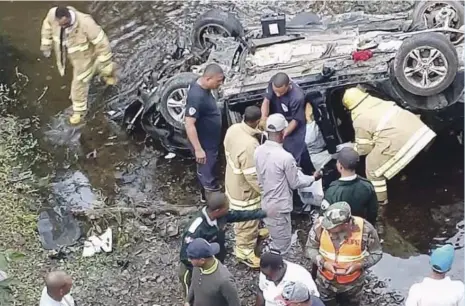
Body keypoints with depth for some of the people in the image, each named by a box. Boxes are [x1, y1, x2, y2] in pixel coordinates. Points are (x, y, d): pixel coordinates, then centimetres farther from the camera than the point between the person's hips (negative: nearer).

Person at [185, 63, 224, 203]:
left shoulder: (202, 86, -3)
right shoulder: (196, 96, -33)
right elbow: (189, 125, -32)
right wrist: (198, 149, -29)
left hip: (210, 140, 10)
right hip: (205, 144, -10)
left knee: (206, 170, 27)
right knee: (208, 173, 8)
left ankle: (205, 194, 46)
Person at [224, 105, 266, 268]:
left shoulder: (233, 129, -14)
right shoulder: (249, 145, -39)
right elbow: (253, 176, -30)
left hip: (233, 181, 8)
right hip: (244, 189, -8)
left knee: (243, 218, 33)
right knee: (247, 221, 15)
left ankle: (252, 234, 57)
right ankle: (245, 252, 35)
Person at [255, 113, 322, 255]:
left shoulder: (258, 151, -6)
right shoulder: (285, 157, -26)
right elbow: (295, 183, -13)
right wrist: (313, 178, 6)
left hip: (265, 204, 7)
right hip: (279, 207, -7)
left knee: (274, 242, 25)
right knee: (281, 247, 9)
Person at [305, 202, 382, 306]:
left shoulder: (365, 229, -27)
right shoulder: (320, 225, -25)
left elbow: (376, 253, -10)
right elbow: (310, 248, -9)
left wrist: (359, 265, -27)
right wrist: (323, 263, -25)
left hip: (352, 285, 0)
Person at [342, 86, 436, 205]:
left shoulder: (359, 120, 1)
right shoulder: (377, 101, 21)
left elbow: (364, 148, 6)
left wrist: (354, 149, 29)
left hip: (398, 140, -9)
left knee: (373, 165, 11)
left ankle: (379, 199, 22)